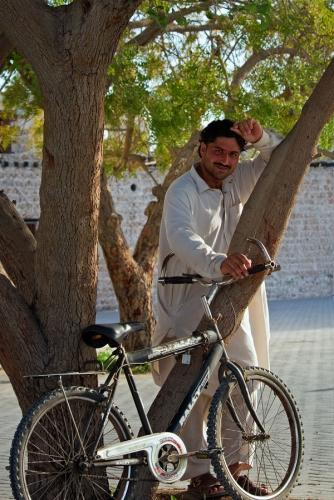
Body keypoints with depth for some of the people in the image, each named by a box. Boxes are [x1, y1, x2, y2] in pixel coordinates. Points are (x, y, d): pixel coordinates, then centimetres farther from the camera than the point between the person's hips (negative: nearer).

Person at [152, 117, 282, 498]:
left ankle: (232, 461, 11)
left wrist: (261, 138, -11)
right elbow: (182, 239, -32)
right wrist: (218, 263, -50)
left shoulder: (236, 182, 8)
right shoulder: (182, 192, -14)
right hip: (189, 300, -6)